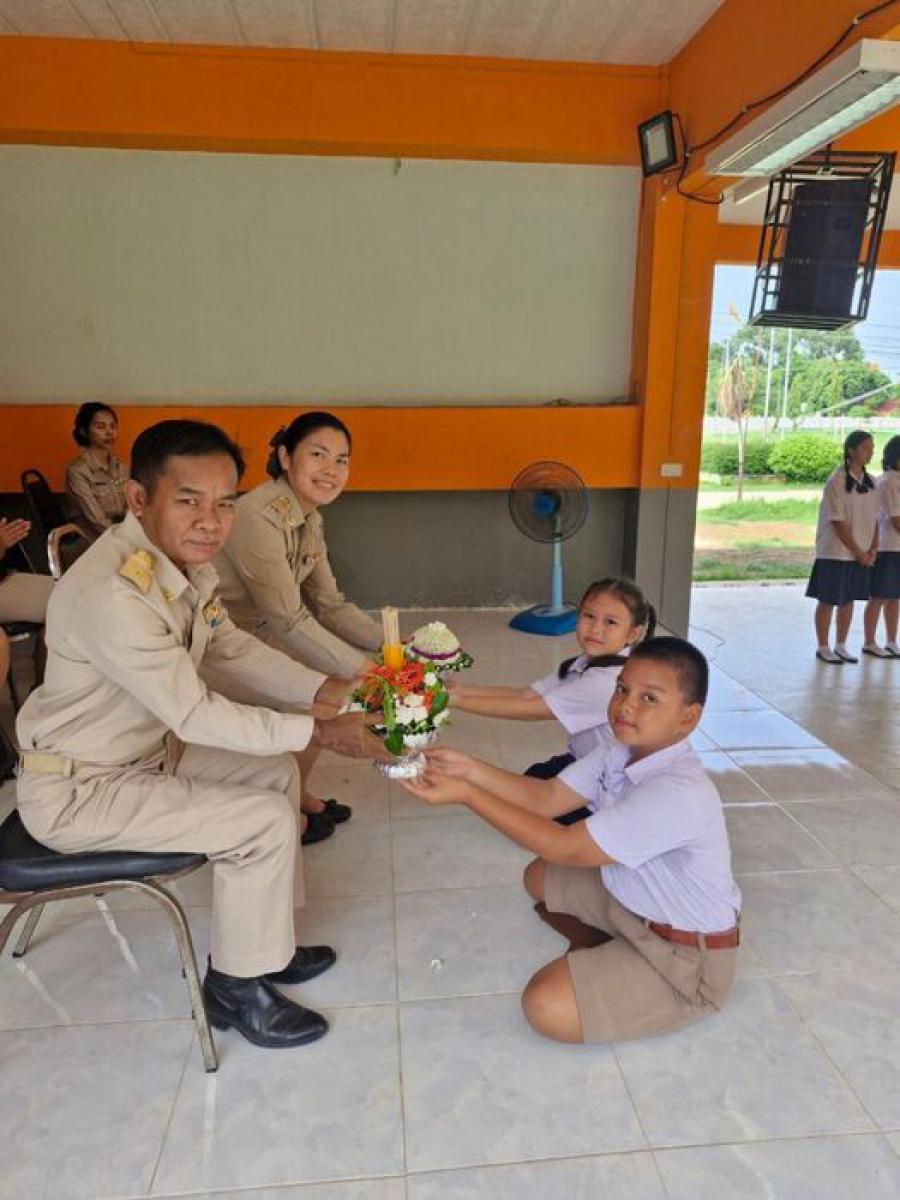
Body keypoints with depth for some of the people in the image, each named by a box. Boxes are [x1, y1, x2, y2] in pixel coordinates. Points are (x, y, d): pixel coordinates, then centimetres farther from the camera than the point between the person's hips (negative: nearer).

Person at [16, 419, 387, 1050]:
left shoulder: (185, 557, -6)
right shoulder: (110, 591, -33)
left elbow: (231, 648, 3)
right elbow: (195, 714, -30)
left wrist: (326, 690, -9)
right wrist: (320, 732, -25)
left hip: (149, 749, 9)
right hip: (79, 790, -9)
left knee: (276, 773, 11)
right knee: (265, 822, -14)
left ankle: (263, 942, 26)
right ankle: (237, 988, 10)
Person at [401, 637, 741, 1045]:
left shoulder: (678, 794, -35)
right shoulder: (619, 749, -10)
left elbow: (564, 848, -31)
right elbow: (546, 797, -6)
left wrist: (467, 795, -30)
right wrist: (469, 769, -18)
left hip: (690, 957, -8)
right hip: (635, 901, 8)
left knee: (546, 1005, -20)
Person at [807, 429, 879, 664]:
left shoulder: (871, 482, 7)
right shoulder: (837, 481, -13)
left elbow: (874, 519, 10)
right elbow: (838, 522, -15)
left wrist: (872, 550, -1)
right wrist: (859, 552, -13)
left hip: (861, 554, 6)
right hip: (835, 553, -6)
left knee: (849, 599, 12)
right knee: (828, 600, 4)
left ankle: (840, 646, 24)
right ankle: (822, 647, 15)